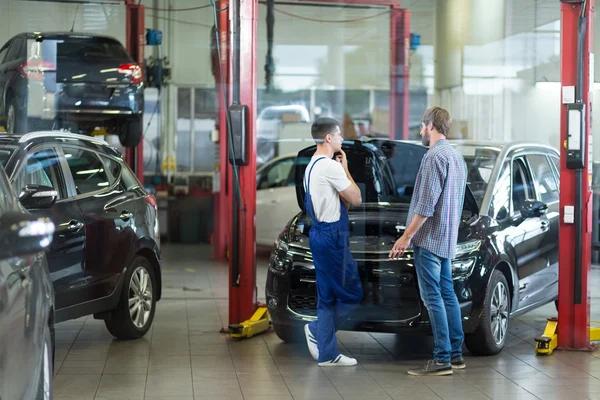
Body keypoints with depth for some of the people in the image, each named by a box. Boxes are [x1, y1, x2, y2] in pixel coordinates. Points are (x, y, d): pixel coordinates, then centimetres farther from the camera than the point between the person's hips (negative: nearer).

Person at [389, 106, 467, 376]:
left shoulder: (434, 157, -16)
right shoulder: (457, 158, 14)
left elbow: (426, 205, -21)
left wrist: (406, 237, -16)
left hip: (429, 237, -10)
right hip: (447, 239, 10)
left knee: (433, 297, -8)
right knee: (447, 294, 12)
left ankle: (442, 359, -8)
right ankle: (456, 354, 15)